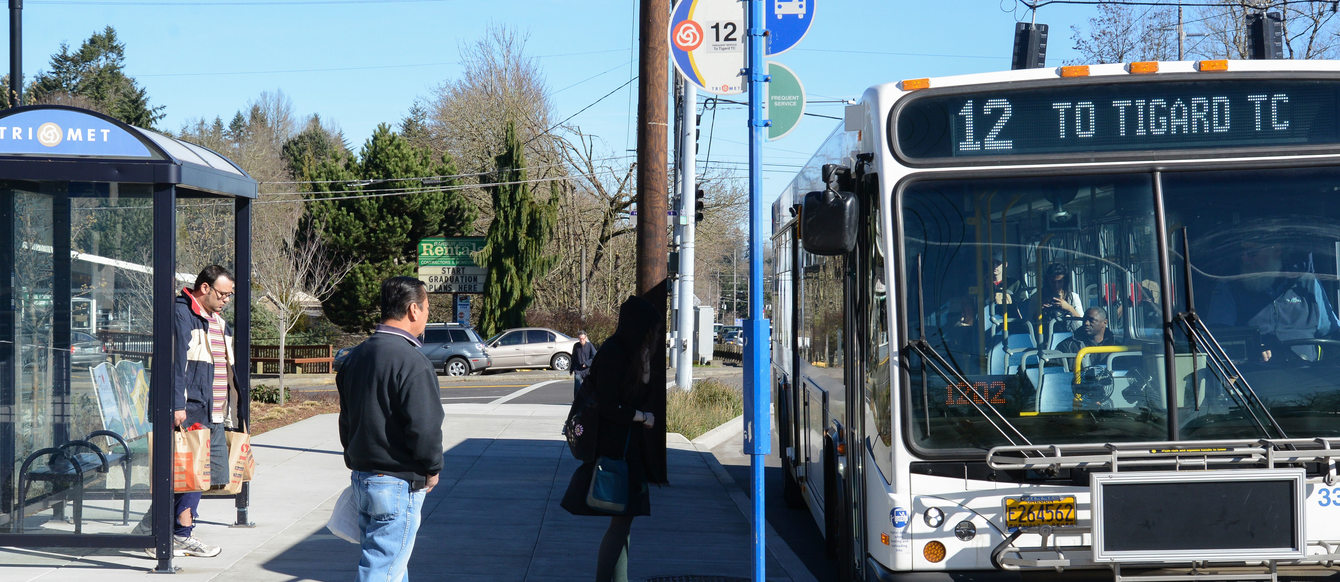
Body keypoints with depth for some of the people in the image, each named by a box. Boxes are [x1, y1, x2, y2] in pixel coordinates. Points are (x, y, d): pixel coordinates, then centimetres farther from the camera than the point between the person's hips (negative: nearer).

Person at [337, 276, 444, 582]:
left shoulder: (357, 356, 10)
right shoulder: (411, 362, -18)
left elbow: (346, 420, 17)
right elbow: (424, 427, -22)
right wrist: (432, 470, -7)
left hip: (361, 477, 9)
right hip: (398, 484, -9)